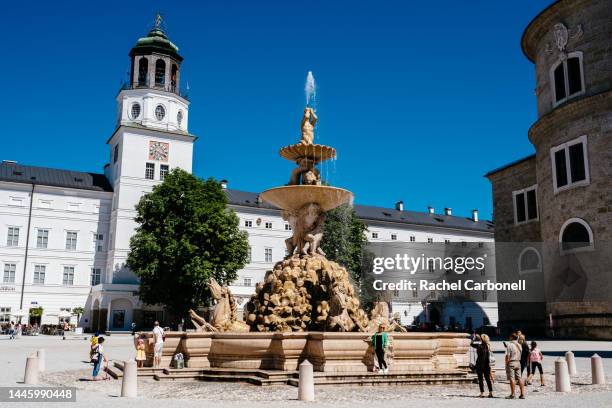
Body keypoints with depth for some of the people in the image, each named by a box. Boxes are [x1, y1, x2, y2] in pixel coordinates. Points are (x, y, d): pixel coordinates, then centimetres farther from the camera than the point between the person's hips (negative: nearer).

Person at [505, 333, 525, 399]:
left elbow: (507, 356, -13)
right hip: (518, 362, 6)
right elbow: (519, 354, 17)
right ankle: (522, 394, 8)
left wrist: (506, 364, -6)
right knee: (519, 378, 8)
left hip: (511, 362, -6)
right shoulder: (519, 345, 10)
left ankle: (512, 394, -5)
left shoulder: (509, 345, -11)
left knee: (512, 378, -5)